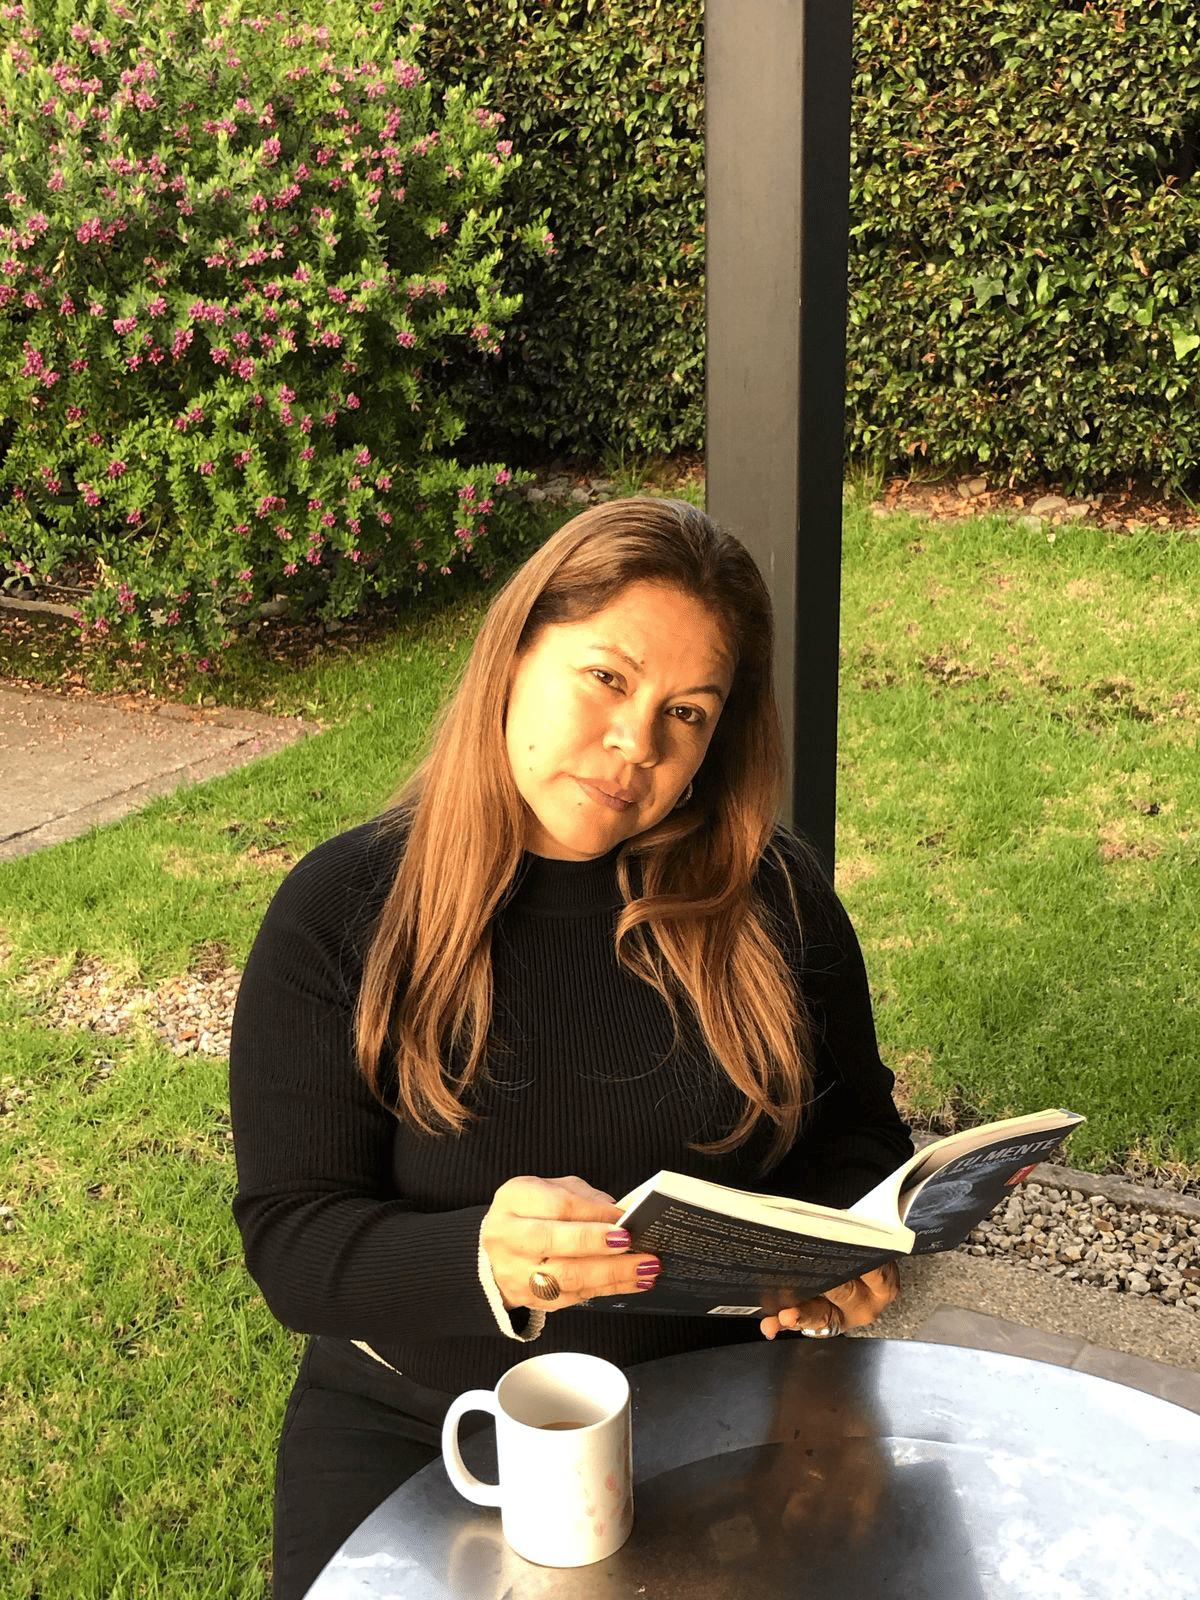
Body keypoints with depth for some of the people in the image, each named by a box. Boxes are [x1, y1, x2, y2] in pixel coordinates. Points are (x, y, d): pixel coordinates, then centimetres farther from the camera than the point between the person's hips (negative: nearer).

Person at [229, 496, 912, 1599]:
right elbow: (290, 1240, -10)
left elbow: (857, 1129, 11)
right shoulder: (342, 913, -7)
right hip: (416, 1424, -1)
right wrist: (483, 1260, -29)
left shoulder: (772, 896, -1)